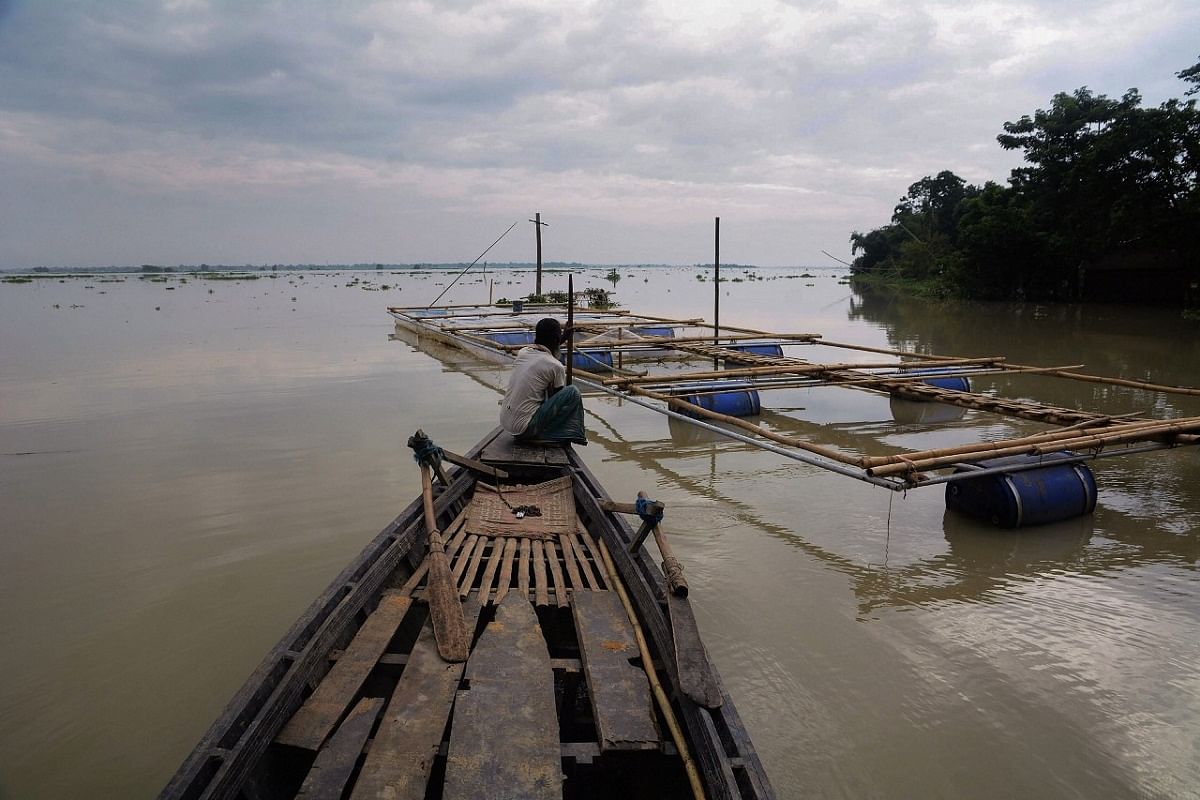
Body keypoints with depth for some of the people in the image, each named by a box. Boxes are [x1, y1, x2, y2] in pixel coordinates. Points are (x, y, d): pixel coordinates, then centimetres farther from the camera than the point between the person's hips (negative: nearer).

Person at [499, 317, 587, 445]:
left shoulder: (522, 352, 5)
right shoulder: (556, 367, -13)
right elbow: (559, 400, 4)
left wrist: (564, 337, 40)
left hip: (505, 422, 7)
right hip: (525, 428, -7)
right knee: (573, 392, -2)